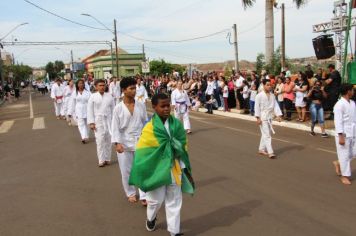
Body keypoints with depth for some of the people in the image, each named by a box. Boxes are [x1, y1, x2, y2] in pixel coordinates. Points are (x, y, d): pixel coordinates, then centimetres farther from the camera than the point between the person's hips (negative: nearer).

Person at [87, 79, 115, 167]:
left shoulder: (109, 96, 6)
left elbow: (113, 109, 8)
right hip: (98, 121, -2)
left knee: (108, 140, 6)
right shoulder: (93, 97, 0)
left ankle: (107, 159, 18)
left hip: (109, 120, 2)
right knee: (100, 140, -6)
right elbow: (90, 111, 0)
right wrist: (91, 123, -6)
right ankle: (101, 160, 3)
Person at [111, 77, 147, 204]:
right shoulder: (118, 108, -8)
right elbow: (115, 127, -8)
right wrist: (117, 143, -17)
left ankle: (144, 196, 10)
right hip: (124, 143, -1)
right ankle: (131, 193, 31)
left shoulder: (141, 105, -1)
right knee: (126, 171, 11)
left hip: (139, 142, 1)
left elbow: (145, 122, 7)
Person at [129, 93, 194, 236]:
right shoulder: (150, 128, -15)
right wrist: (141, 174, -10)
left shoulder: (176, 124, -3)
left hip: (174, 168, 3)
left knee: (174, 201, 10)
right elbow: (141, 153, -11)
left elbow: (182, 146, 4)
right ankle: (151, 218, 45)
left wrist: (184, 167, 4)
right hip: (157, 169, -3)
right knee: (156, 199, 12)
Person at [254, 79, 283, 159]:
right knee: (267, 135, -9)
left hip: (269, 117, 7)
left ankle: (261, 149, 27)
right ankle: (270, 152, -9)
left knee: (265, 134, 14)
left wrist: (278, 115, -7)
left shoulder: (272, 95, 8)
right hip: (262, 117, -7)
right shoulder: (259, 96, -10)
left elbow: (275, 105, 4)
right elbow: (257, 107, -12)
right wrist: (258, 118, -16)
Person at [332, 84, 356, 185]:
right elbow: (338, 121, -18)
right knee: (344, 155, 3)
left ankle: (338, 163, 35)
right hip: (344, 134, -7)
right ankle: (345, 175, 17)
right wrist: (341, 136, -21)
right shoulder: (339, 105, -16)